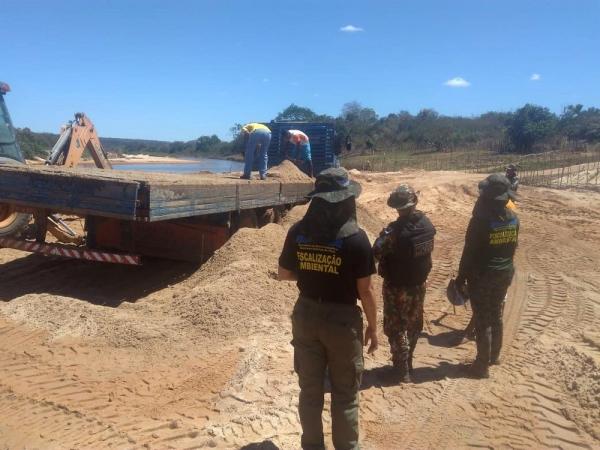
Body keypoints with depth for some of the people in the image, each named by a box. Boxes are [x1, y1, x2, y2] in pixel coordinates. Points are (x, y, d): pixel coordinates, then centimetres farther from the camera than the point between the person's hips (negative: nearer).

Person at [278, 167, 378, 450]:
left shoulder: (298, 232, -6)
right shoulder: (355, 238, -17)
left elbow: (284, 274, 5)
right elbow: (365, 290, -13)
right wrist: (373, 326, 0)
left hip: (306, 315, 4)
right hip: (342, 319, -4)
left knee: (310, 390, 18)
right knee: (345, 395, 14)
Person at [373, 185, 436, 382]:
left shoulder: (395, 230, -28)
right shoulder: (427, 225, -6)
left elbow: (377, 254, -24)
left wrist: (384, 236, -8)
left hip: (396, 287, -6)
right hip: (418, 284, 7)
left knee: (396, 327, 9)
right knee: (413, 325, 21)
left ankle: (403, 369, 16)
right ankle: (407, 362, 37)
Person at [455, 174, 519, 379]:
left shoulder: (481, 219, -22)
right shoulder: (513, 218, -1)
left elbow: (469, 252, -18)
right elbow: (512, 246, 10)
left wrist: (461, 278, -9)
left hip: (482, 276, -6)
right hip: (505, 273, 7)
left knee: (482, 320, 4)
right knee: (496, 316, 21)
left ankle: (482, 365, 13)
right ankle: (494, 356, 36)